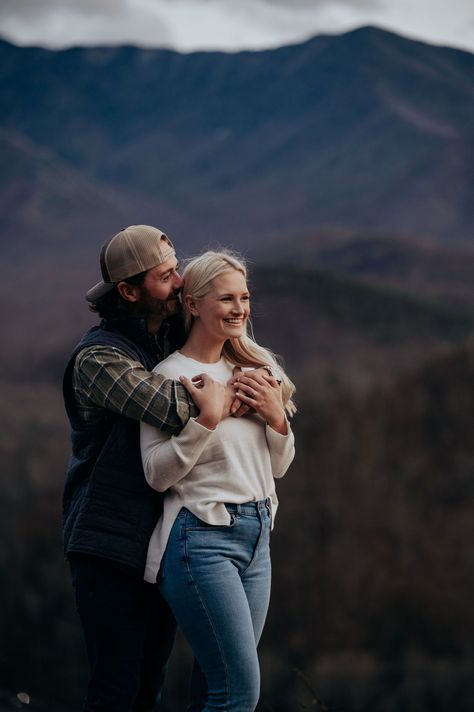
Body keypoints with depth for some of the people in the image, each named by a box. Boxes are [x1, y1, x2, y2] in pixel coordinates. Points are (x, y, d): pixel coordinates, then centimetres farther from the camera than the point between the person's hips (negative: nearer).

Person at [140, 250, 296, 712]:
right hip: (202, 539, -7)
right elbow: (157, 475, -13)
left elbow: (278, 467, 16)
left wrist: (277, 420, -2)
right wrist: (206, 419, -21)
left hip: (256, 536, 7)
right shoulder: (170, 375, -8)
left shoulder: (250, 370, 12)